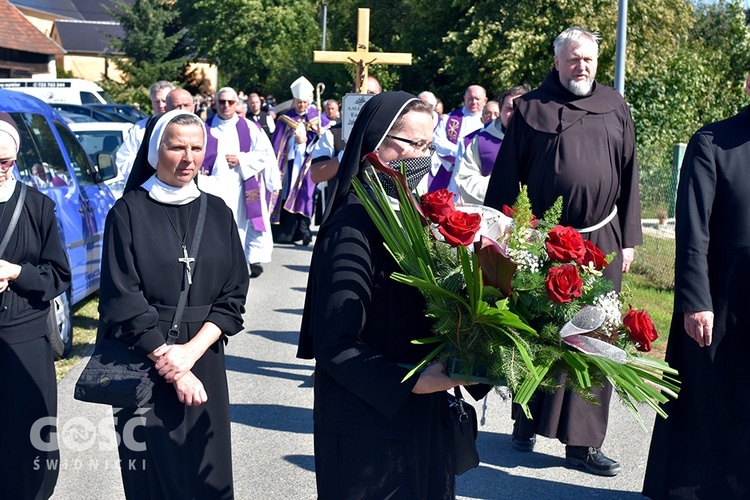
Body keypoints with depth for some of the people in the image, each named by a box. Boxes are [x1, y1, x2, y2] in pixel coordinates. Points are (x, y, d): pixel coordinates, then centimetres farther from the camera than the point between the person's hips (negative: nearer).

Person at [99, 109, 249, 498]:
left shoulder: (218, 213, 5)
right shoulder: (128, 211, -5)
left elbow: (233, 295, 1)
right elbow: (122, 300, -9)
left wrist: (190, 351, -13)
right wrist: (165, 358, -13)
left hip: (204, 361, 3)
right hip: (142, 363, -3)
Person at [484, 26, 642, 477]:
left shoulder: (615, 107, 9)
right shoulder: (532, 108, 1)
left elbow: (629, 175, 10)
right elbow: (506, 174, 1)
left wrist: (628, 239, 6)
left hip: (601, 241, 2)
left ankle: (583, 441, 11)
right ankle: (526, 422, 25)